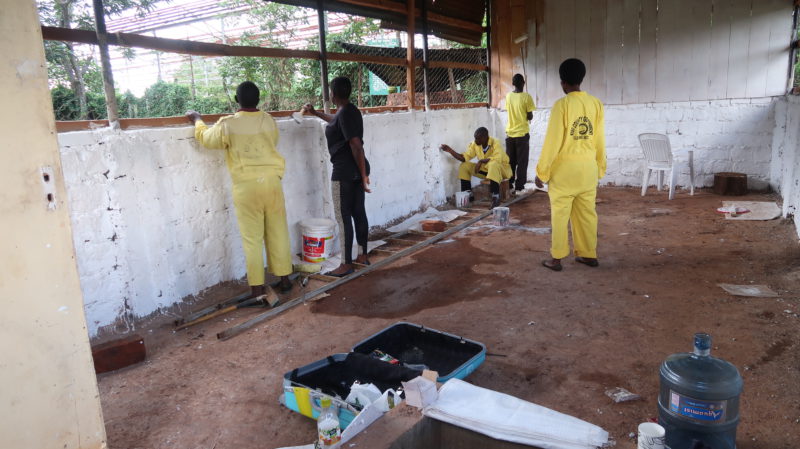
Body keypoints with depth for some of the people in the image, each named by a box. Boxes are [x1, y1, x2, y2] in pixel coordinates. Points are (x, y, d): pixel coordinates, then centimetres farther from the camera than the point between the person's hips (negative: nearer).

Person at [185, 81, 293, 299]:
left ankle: (257, 287, 9)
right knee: (278, 233, 11)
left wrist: (197, 120, 31)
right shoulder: (269, 121, 2)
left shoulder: (227, 124, -6)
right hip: (271, 182, 3)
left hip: (246, 186, -2)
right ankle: (284, 279, 20)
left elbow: (206, 139, 13)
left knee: (252, 238, 4)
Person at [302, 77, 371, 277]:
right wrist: (315, 113, 47)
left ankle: (346, 265, 3)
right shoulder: (350, 111, 12)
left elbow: (356, 146, -23)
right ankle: (363, 255, 24)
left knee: (343, 218, -3)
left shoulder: (344, 114, -18)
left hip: (344, 173, -10)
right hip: (357, 171, 10)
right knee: (359, 213, 14)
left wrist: (363, 175, -22)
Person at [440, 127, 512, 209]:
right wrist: (450, 150, -18)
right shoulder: (475, 145, -6)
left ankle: (495, 197, -38)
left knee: (493, 164, -41)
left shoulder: (495, 143, -25)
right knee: (464, 166, -6)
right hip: (486, 169, 7)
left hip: (502, 169, -7)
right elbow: (464, 157, -7)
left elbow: (497, 159, -38)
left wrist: (481, 161, -32)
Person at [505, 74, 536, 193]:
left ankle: (509, 185, 14)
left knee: (510, 161, 11)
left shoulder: (508, 96, 1)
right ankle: (519, 186, 4)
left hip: (510, 133, 4)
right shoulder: (527, 96, -11)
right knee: (522, 162, 4)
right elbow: (530, 117, -9)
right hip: (522, 133, -4)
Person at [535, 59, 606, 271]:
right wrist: (600, 168, 19)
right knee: (587, 213, 13)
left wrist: (542, 171, -7)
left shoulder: (562, 105, -14)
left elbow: (553, 141, -14)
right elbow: (600, 139, 8)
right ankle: (589, 254, 21)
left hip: (564, 168, -5)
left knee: (560, 214, 3)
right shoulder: (596, 104, 2)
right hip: (588, 168, 5)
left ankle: (556, 259, 9)